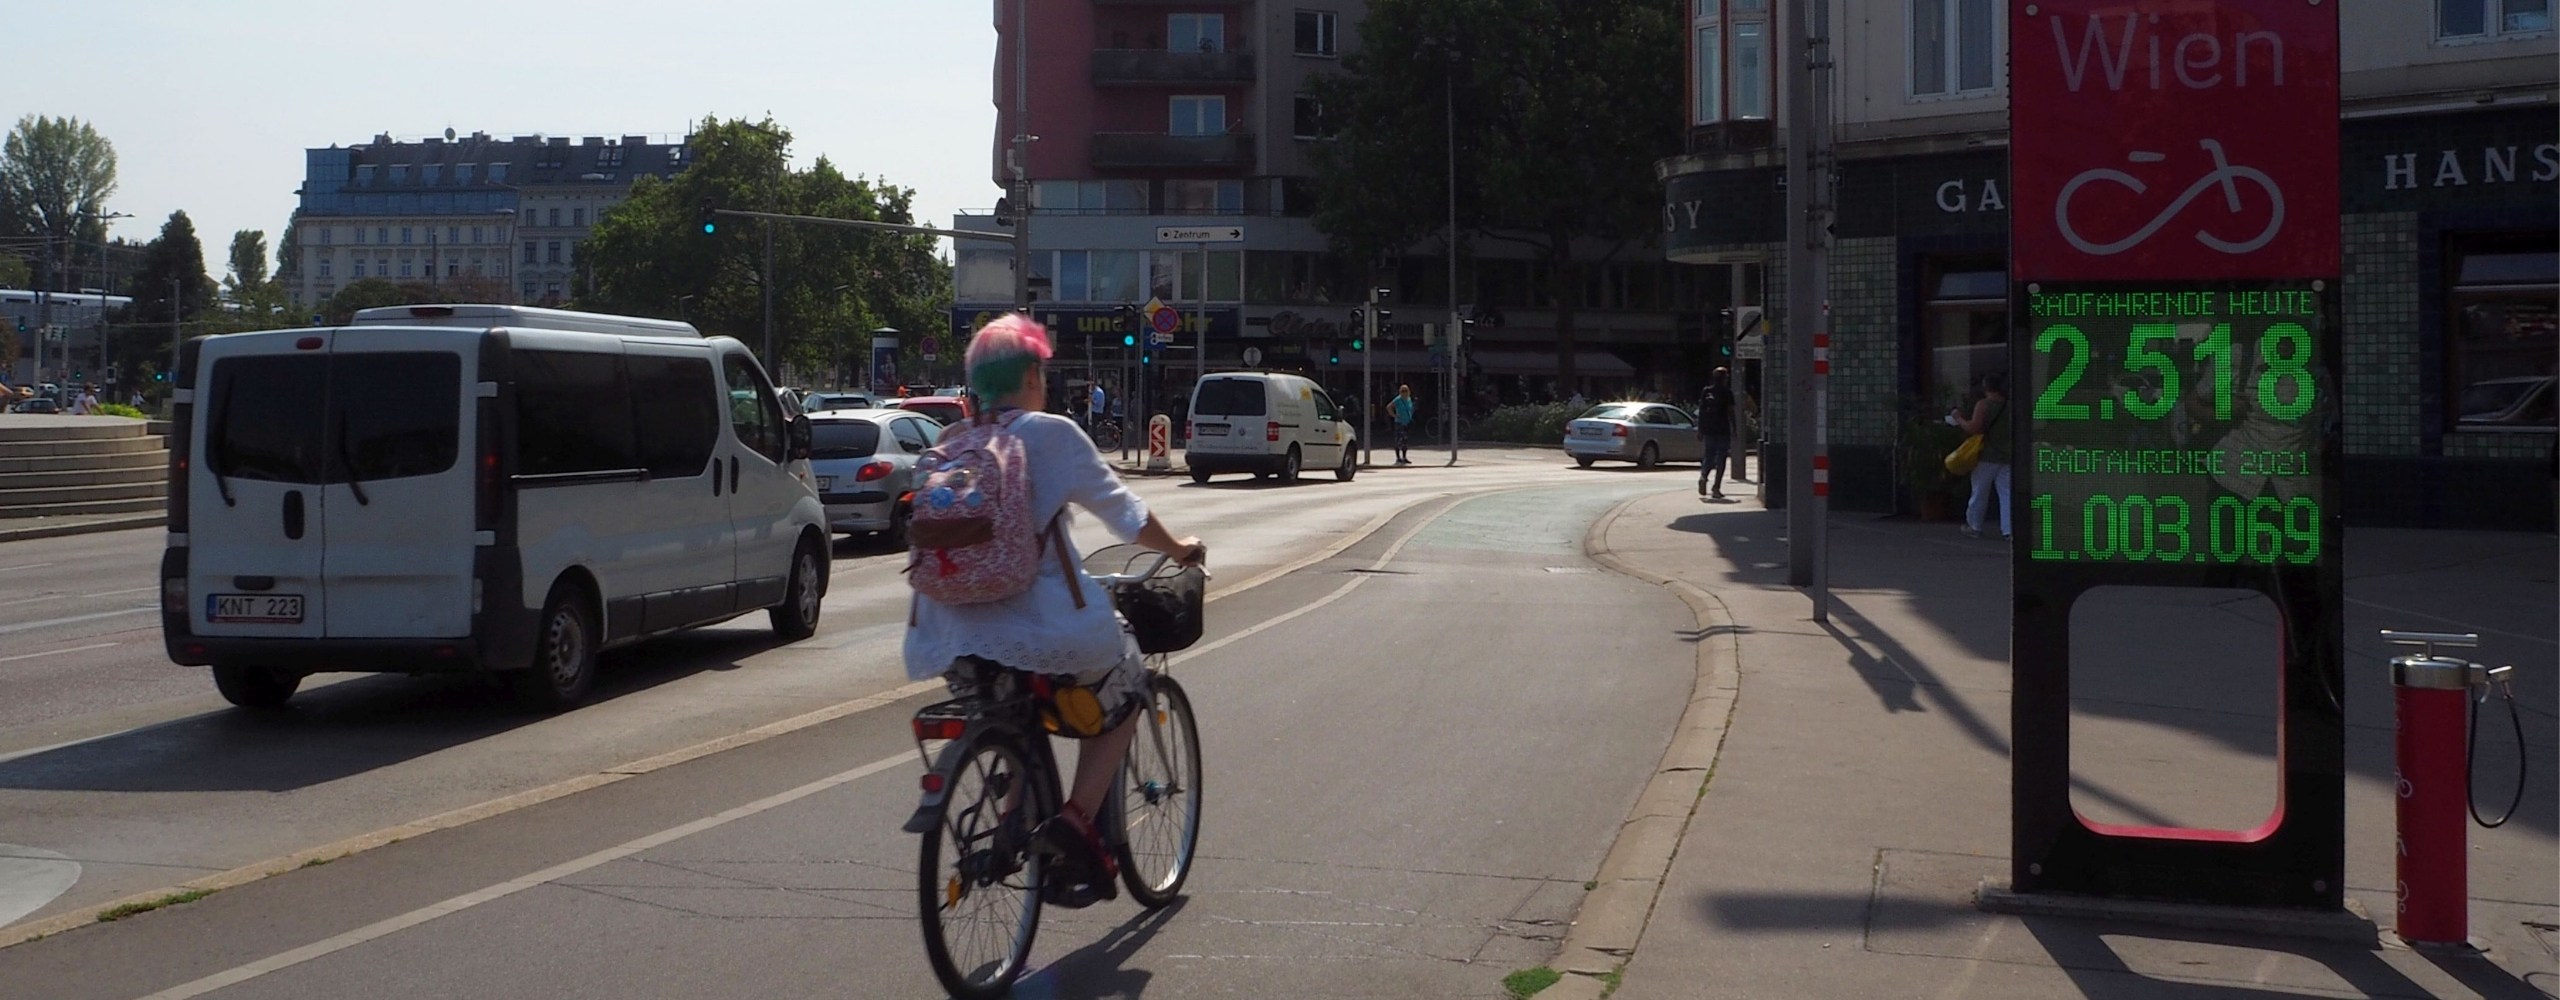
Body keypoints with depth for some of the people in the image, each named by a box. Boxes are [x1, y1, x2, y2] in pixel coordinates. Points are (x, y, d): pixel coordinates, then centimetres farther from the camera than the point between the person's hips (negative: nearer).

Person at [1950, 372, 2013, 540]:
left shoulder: (1983, 405, -10)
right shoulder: (2010, 406, 7)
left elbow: (1975, 428, -19)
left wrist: (1959, 419, -4)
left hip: (1986, 457, -4)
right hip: (2006, 457, 4)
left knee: (1979, 493, 8)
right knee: (2007, 493, 1)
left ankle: (1974, 527, 19)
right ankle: (2008, 529, -7)